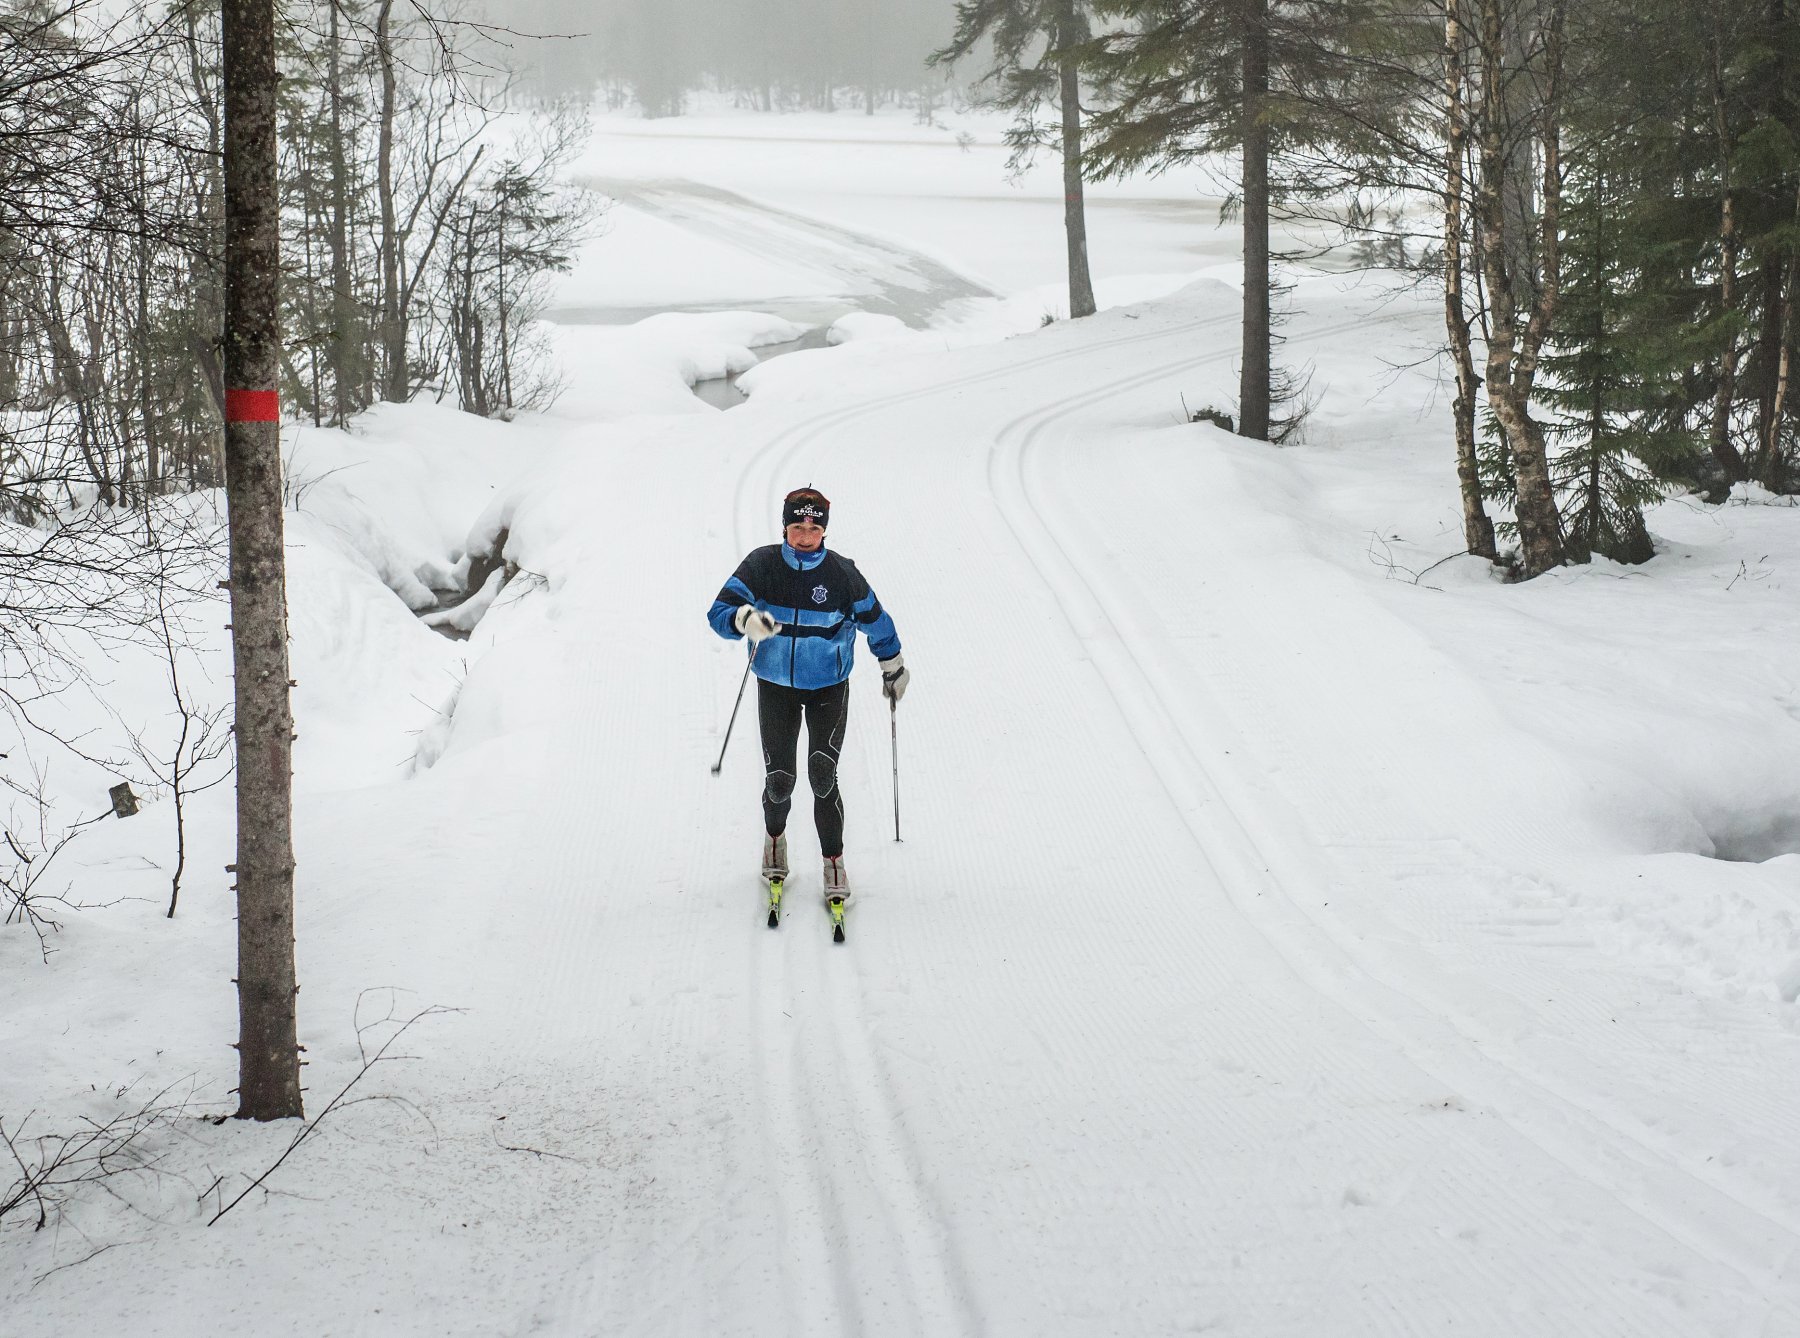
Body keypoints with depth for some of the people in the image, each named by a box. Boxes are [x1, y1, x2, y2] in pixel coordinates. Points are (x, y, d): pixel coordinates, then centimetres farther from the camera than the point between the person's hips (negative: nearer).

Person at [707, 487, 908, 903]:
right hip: (776, 686, 1)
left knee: (823, 773, -15)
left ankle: (834, 862, -2)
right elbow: (719, 614, -16)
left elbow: (874, 619, 6)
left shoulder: (842, 573, -11)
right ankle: (774, 838, 32)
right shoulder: (760, 565, -11)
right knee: (780, 778, 0)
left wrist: (893, 667, 17)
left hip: (829, 687, -1)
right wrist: (745, 619, -39)